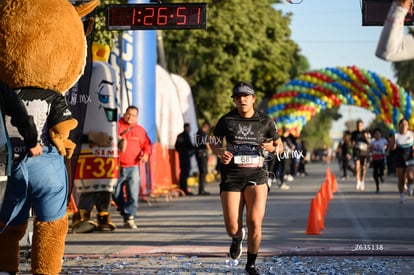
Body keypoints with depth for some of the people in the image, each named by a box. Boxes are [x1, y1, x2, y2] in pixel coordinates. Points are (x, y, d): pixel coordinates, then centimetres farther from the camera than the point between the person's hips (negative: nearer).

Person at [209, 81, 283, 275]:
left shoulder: (266, 122, 2)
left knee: (255, 222, -15)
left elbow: (280, 146, 13)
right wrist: (220, 153, -9)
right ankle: (238, 237, 36)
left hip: (256, 175, 0)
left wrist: (272, 148, -11)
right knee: (232, 228, -4)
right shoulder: (226, 120, 1)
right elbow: (213, 142, 13)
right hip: (231, 176, 0)